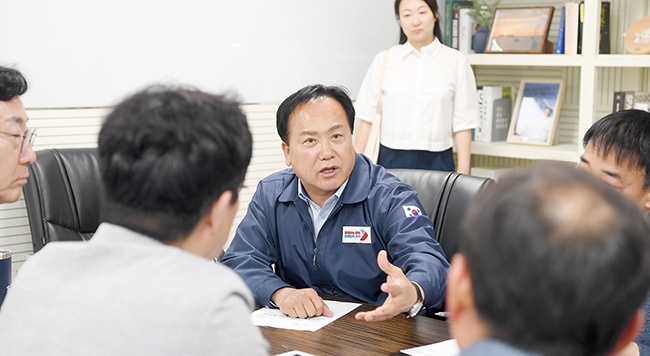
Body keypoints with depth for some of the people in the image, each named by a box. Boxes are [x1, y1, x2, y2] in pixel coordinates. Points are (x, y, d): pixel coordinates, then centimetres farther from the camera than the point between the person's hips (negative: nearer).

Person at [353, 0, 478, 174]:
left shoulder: (456, 61, 1)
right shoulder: (384, 60, 4)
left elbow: (463, 123, 1)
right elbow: (367, 117, 5)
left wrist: (463, 173, -3)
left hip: (436, 161, -1)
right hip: (391, 160, 1)